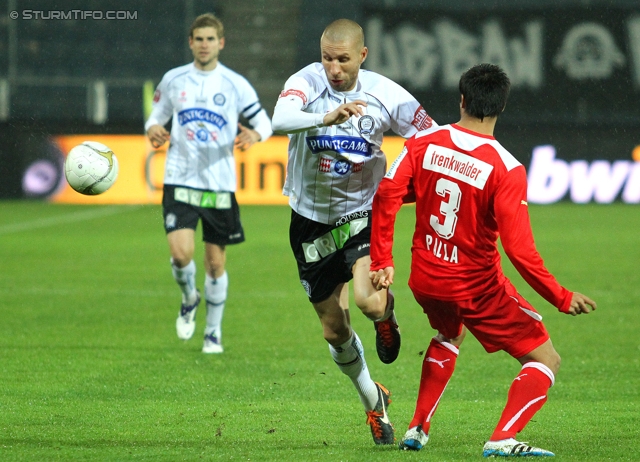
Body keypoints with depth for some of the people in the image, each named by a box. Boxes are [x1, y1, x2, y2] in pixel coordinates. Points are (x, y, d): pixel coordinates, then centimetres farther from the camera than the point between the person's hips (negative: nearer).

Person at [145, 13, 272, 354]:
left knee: (216, 262, 4)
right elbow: (157, 117, 17)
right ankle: (189, 299, 16)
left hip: (220, 184, 0)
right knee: (181, 253, -17)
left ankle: (214, 332, 21)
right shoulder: (173, 80, 6)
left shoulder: (235, 84, 1)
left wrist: (254, 135, -17)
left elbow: (264, 122, 7)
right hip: (180, 181, 0)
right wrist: (153, 130, -7)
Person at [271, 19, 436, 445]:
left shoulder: (386, 94, -12)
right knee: (335, 330, 9)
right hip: (312, 219, 1)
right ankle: (373, 401, 36)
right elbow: (280, 120, -38)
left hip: (363, 213, -1)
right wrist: (325, 118, -56)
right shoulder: (306, 83, -16)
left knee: (368, 301, -28)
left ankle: (386, 314, 11)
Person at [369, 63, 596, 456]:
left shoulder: (424, 143, -8)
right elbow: (518, 249, -24)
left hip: (426, 280, 5)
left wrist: (382, 261, -3)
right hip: (477, 287, -5)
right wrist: (562, 298, -16)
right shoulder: (506, 169, -20)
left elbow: (386, 196, -13)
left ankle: (418, 430, 33)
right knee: (545, 360, 4)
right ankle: (502, 440, -15)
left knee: (450, 336, 38)